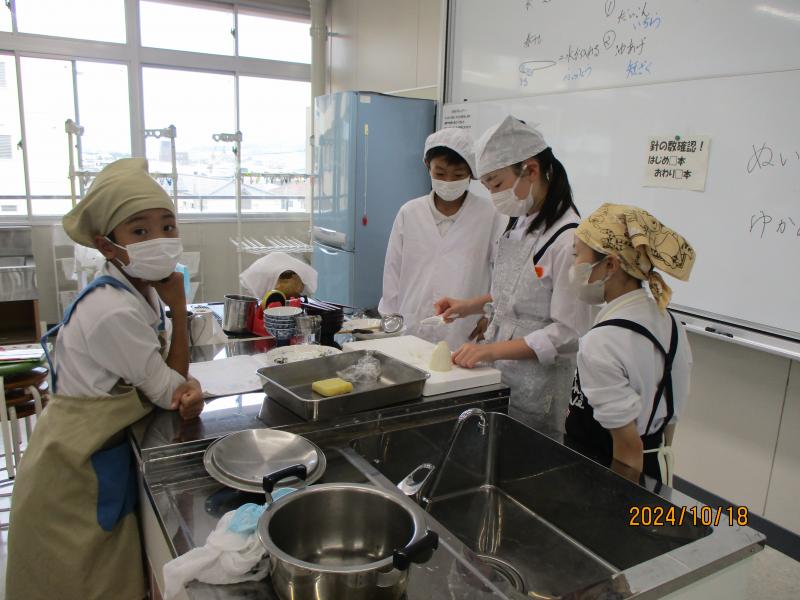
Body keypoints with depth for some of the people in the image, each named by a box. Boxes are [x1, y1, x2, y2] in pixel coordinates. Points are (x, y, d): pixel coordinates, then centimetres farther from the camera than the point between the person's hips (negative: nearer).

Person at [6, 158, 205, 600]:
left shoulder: (145, 291, -1)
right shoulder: (113, 311, -28)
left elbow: (170, 376, 3)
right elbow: (169, 393, -18)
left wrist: (189, 389, -21)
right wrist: (178, 307, -17)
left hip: (104, 460, 8)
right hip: (74, 476, -7)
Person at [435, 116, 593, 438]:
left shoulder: (569, 241, -21)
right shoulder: (520, 223, 6)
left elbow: (568, 333, -20)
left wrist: (492, 350, -25)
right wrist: (471, 305, 7)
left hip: (537, 389, -7)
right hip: (500, 375, 8)